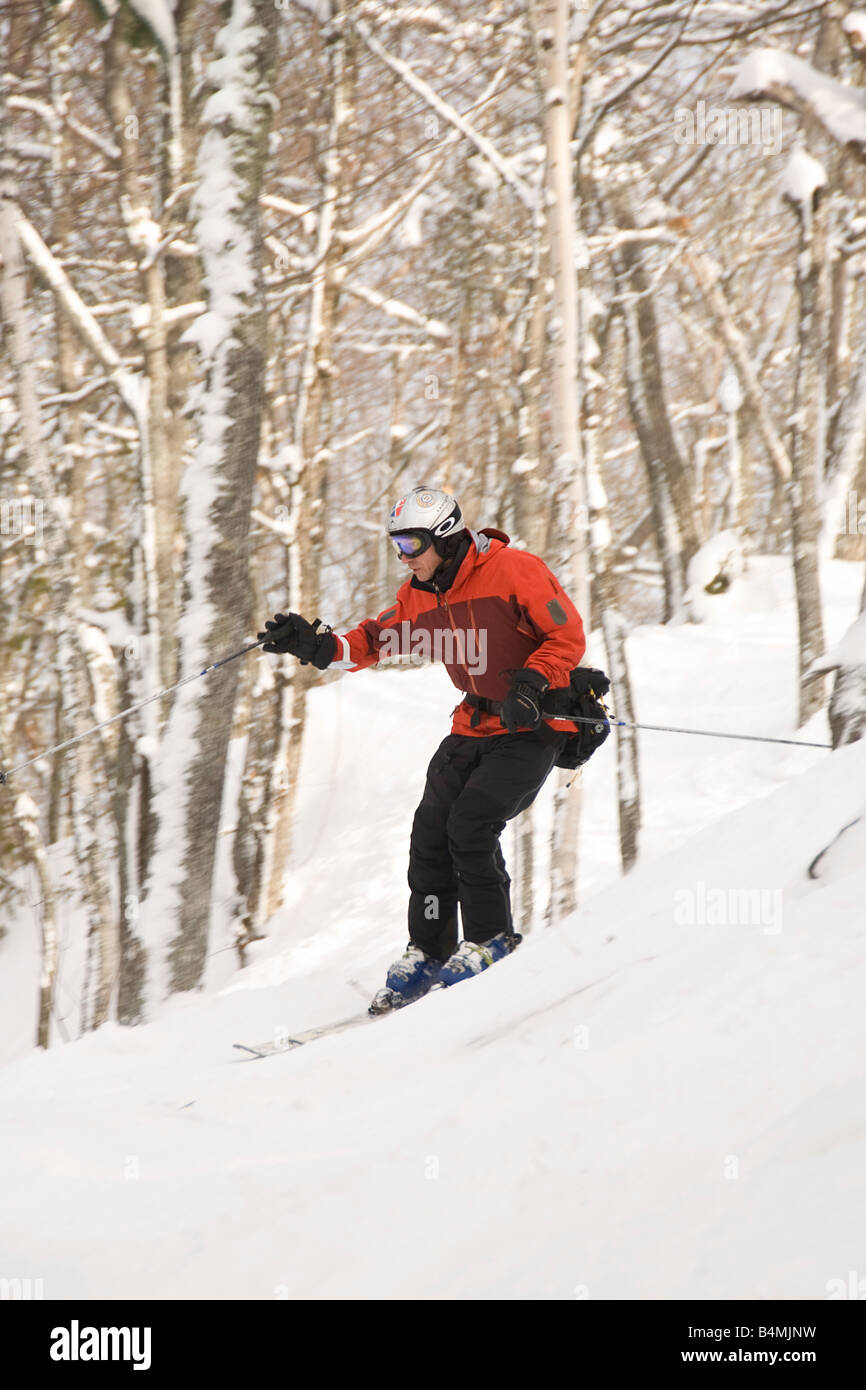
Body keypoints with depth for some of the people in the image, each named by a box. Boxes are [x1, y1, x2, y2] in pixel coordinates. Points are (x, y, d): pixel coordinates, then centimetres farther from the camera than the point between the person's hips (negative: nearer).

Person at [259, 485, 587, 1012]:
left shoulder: (514, 571, -18)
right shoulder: (420, 594, 4)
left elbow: (568, 635, -15)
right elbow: (377, 641, 14)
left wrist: (532, 686, -28)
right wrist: (319, 645, -3)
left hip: (535, 726, -7)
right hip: (476, 726, 7)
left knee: (469, 824, -19)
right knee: (431, 830, -3)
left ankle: (491, 937, -2)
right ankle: (429, 952, 8)